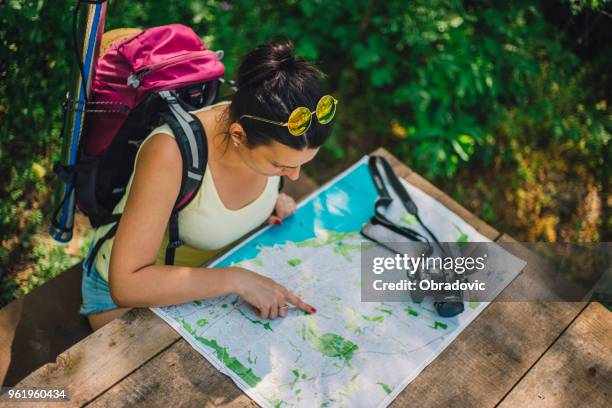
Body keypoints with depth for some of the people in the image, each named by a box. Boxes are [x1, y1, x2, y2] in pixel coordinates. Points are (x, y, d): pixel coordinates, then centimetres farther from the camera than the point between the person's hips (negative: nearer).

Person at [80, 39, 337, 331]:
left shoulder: (272, 137, -20)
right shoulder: (171, 153, -38)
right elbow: (126, 286, -39)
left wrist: (273, 205, -16)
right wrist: (237, 279, -42)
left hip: (205, 277, 4)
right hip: (126, 292, -4)